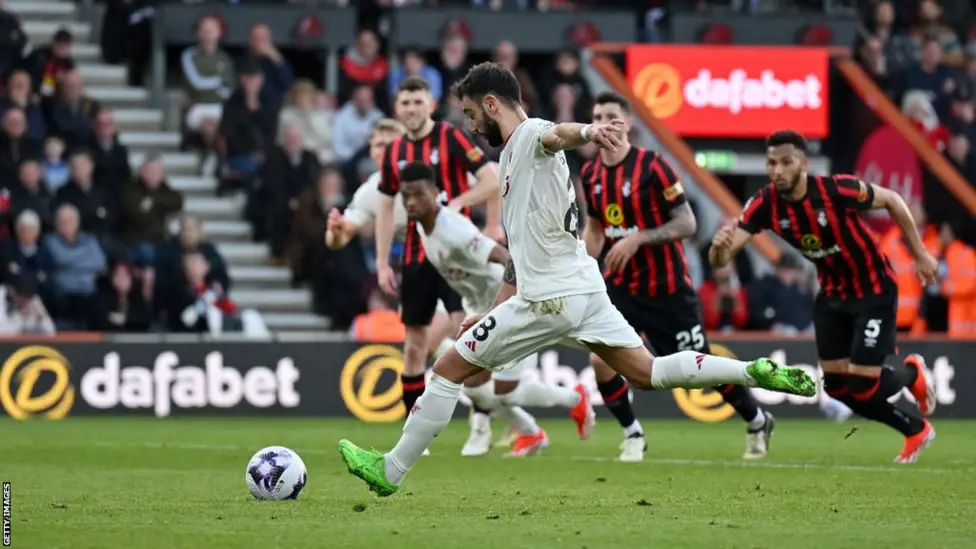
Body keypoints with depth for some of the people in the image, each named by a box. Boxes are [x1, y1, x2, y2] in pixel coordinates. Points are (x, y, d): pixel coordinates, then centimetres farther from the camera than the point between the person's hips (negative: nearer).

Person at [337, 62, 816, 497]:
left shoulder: (531, 135, -7)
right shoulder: (513, 157, 22)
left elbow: (559, 134, -35)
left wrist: (588, 132, -59)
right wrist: (493, 315, 29)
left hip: (550, 299, -10)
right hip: (582, 291, 10)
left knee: (448, 370, 1)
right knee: (648, 374, 7)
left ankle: (389, 471, 8)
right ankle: (756, 373, -4)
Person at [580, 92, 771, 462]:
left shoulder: (653, 166, -16)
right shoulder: (590, 174, 1)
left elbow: (687, 224, -17)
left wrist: (637, 239, -27)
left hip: (666, 287, -5)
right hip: (620, 284, 5)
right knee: (600, 360, -14)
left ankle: (757, 423, 28)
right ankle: (632, 436, 8)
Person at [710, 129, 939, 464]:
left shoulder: (837, 190, -29)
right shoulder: (765, 204, -18)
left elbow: (891, 200, -11)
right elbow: (720, 261, -22)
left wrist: (920, 254, -4)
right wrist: (720, 246, -47)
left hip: (874, 292, -5)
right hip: (832, 295, 5)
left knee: (863, 387, -10)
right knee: (837, 386, 5)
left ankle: (911, 373, 26)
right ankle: (916, 430, 28)